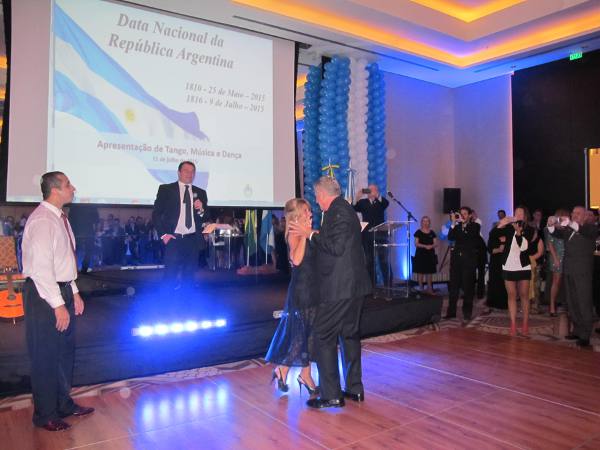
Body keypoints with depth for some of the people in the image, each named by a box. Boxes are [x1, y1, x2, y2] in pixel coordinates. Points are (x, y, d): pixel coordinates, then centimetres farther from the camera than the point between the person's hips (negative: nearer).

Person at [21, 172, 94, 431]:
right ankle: (45, 415, 23)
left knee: (65, 351, 19)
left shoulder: (59, 217, 9)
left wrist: (74, 292, 14)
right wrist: (58, 305, -23)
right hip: (44, 294, -9)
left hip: (62, 290, 9)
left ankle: (64, 404, 36)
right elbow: (41, 268, -24)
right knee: (45, 356, 5)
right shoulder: (42, 221, -20)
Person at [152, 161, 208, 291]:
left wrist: (201, 210, -9)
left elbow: (205, 218, 12)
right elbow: (156, 214, 2)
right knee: (170, 276, -5)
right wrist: (163, 234, -8)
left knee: (189, 276, 8)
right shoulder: (165, 189, 3)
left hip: (192, 240, 3)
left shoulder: (200, 193, 12)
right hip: (173, 239, -3)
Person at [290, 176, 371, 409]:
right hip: (353, 285, 10)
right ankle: (354, 388, 26)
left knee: (323, 337, -2)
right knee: (349, 334, 17)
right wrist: (316, 235, 19)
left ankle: (331, 395, 4)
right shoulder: (345, 209, 16)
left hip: (339, 287, -10)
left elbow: (336, 247, -23)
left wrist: (310, 234, -14)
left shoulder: (337, 212, -15)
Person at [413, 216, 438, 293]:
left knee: (429, 271, 5)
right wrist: (425, 246, -19)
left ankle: (429, 288, 12)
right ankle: (420, 288, 3)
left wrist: (431, 246, -15)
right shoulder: (418, 232, 1)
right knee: (420, 271, -4)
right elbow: (416, 244, -6)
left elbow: (436, 243, 7)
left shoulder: (432, 232, 11)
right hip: (420, 254, -3)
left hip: (430, 254, 3)